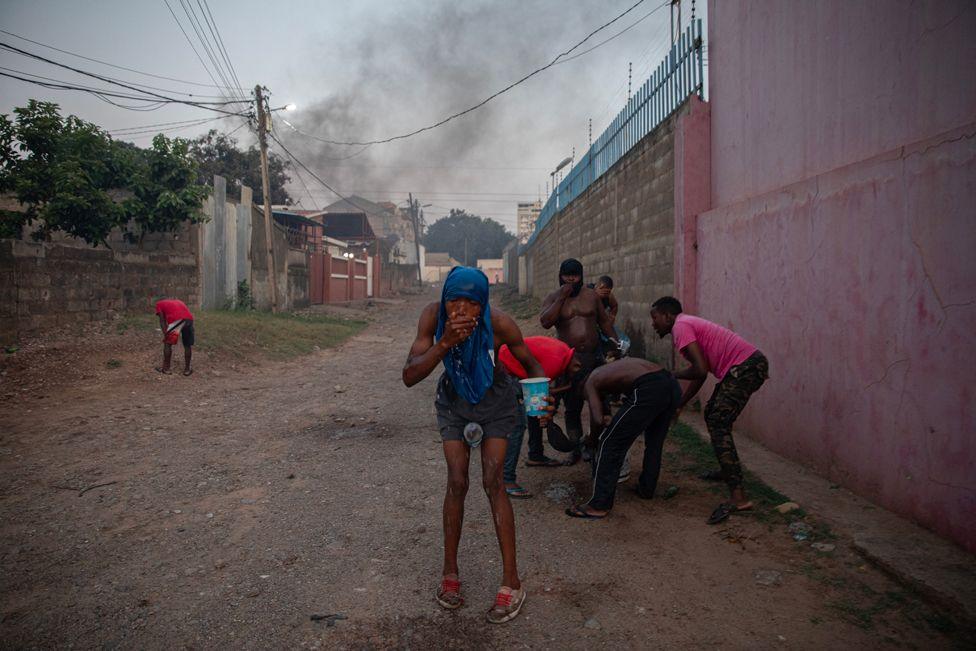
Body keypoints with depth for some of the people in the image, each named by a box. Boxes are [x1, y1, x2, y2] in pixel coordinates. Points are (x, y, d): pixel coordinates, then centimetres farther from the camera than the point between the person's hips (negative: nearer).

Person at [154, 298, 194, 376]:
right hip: (189, 319, 4)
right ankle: (187, 369, 25)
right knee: (188, 345, 16)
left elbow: (162, 320, 12)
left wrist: (165, 334, 8)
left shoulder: (159, 304, 25)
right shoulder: (177, 301, 39)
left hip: (176, 320, -4)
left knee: (167, 343, 15)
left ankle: (166, 368, 22)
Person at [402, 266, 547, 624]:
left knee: (493, 480, -10)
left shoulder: (500, 323, -30)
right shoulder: (433, 316, -26)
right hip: (454, 398, 2)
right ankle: (450, 573, 14)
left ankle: (511, 582, -2)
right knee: (456, 482, -3)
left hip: (495, 399, -2)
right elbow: (410, 376, -31)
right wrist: (444, 343, -45)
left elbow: (531, 364, -12)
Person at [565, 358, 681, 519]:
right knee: (654, 442, 29)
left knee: (610, 444, 5)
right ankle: (646, 488, 44)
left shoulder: (590, 383, 15)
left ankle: (599, 505, 8)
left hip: (649, 390, -8)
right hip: (672, 385, 8)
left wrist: (592, 438, 23)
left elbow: (598, 420, 2)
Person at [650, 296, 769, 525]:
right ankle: (727, 471, 38)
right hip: (749, 365, 11)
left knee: (718, 425, -14)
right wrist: (679, 405, 22)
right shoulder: (689, 325, 22)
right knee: (713, 414, 23)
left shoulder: (681, 327, -9)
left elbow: (700, 371, -19)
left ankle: (738, 497, -21)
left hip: (745, 367, -11)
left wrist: (674, 375, 0)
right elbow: (700, 373, 23)